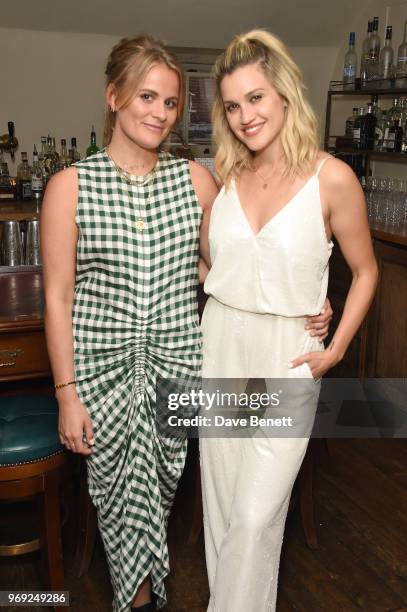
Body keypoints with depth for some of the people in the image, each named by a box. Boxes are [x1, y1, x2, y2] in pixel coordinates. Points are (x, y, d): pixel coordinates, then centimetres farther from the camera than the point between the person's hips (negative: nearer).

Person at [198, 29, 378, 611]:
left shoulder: (331, 178, -11)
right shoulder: (225, 176, 2)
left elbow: (365, 272, -1)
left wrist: (336, 349, -5)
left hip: (287, 356, -4)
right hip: (221, 348, 4)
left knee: (256, 514, -2)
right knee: (222, 500, 16)